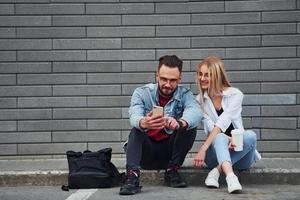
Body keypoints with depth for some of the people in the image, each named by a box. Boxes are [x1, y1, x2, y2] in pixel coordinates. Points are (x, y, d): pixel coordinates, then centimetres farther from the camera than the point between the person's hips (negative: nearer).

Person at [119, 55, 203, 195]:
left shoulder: (185, 94, -4)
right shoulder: (142, 93, -7)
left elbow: (196, 112, -28)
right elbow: (134, 117, -28)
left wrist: (180, 123, -52)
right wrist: (143, 123, -54)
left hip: (170, 152, 1)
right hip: (145, 153, -1)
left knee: (189, 126, -20)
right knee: (137, 130, -27)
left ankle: (172, 172, -11)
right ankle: (132, 176, -39)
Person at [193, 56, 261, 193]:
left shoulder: (235, 94, -6)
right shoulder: (200, 100, 2)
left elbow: (222, 123, -18)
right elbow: (210, 129, -9)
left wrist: (203, 149, -28)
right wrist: (227, 140, -30)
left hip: (239, 156, 0)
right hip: (216, 153, 0)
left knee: (250, 135, -31)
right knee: (220, 138, -33)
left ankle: (217, 170, -32)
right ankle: (230, 176, -56)